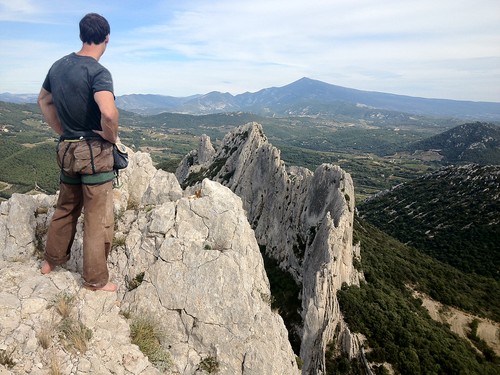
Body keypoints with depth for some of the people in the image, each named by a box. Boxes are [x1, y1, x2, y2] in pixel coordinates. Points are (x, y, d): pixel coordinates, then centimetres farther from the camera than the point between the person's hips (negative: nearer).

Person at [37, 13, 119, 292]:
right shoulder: (98, 72, -17)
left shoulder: (59, 66, 8)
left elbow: (44, 101, 21)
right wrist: (112, 136, -15)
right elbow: (109, 112, -34)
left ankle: (52, 260, 40)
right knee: (98, 218, 4)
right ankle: (96, 279, 16)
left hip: (66, 149, 8)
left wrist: (61, 131, 20)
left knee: (66, 208, 24)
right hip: (95, 152, -7)